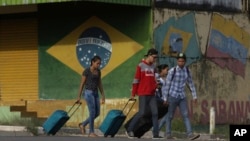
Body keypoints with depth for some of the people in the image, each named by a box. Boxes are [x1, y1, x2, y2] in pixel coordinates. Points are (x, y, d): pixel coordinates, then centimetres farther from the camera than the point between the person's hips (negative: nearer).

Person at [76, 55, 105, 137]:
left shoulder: (98, 71, 10)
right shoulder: (86, 71, -10)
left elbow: (100, 84, 15)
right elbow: (82, 84, -7)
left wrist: (103, 95, 12)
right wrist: (79, 97, -6)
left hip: (95, 93, 7)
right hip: (88, 93, -7)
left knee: (97, 113, 6)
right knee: (92, 113, -8)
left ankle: (83, 124, 23)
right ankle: (91, 132, 0)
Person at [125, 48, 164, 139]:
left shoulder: (153, 66, 12)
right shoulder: (141, 66, -6)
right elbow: (136, 80, -5)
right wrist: (133, 94, -5)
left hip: (152, 94, 6)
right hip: (143, 94, -6)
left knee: (155, 112, 0)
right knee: (142, 112, -7)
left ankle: (155, 134, 1)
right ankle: (129, 129, 9)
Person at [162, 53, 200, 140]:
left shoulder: (187, 71, 3)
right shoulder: (172, 71, -12)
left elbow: (191, 84, 9)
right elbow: (167, 85, -9)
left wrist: (194, 97, 5)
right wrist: (165, 99, -8)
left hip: (182, 97, 4)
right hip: (172, 96, -4)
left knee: (185, 115, -7)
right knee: (170, 116, 4)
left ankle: (190, 134, -16)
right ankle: (168, 134, 16)